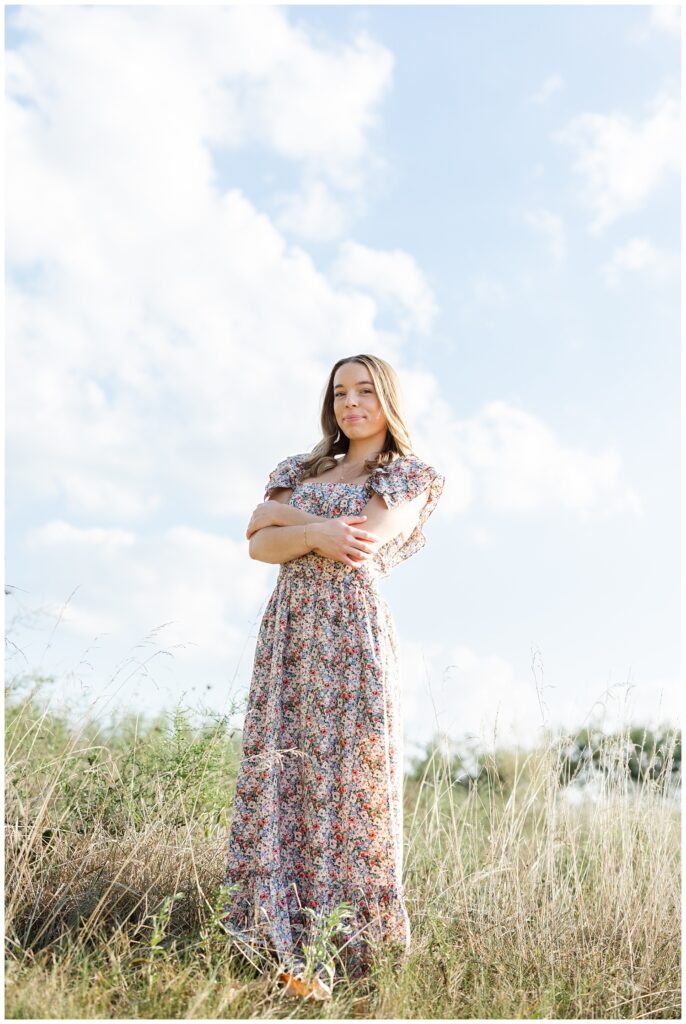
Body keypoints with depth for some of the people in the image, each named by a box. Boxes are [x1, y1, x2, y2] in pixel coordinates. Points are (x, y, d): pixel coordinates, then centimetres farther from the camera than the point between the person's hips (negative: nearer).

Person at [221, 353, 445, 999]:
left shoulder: (410, 476, 7)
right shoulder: (299, 469, 21)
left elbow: (362, 545, -10)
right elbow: (257, 544, 7)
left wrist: (284, 518, 0)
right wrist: (317, 532, -9)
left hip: (350, 634, -5)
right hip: (288, 630, 5)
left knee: (346, 776, -6)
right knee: (277, 769, 0)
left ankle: (336, 947, 4)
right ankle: (288, 940, 6)